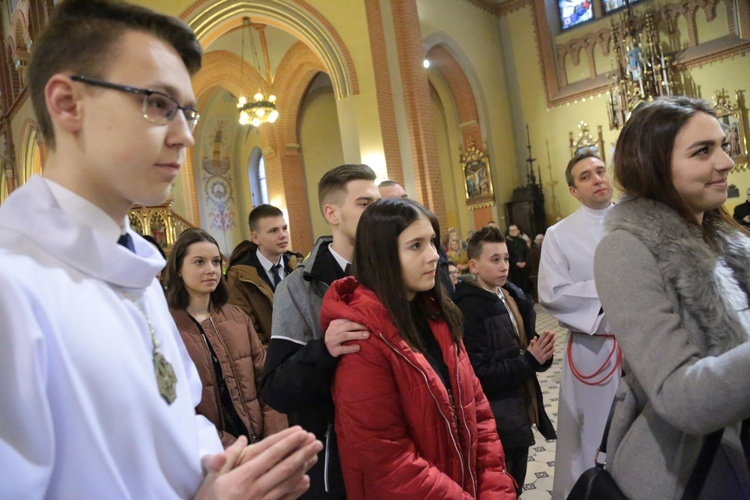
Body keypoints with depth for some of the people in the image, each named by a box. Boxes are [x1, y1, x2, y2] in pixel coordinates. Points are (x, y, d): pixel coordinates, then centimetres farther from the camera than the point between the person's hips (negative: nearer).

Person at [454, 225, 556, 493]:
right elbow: (479, 374, -23)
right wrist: (529, 361, -21)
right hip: (495, 422, -7)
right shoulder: (468, 309, -20)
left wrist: (540, 354, -9)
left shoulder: (515, 297, 5)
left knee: (515, 489, 23)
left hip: (521, 413, 8)